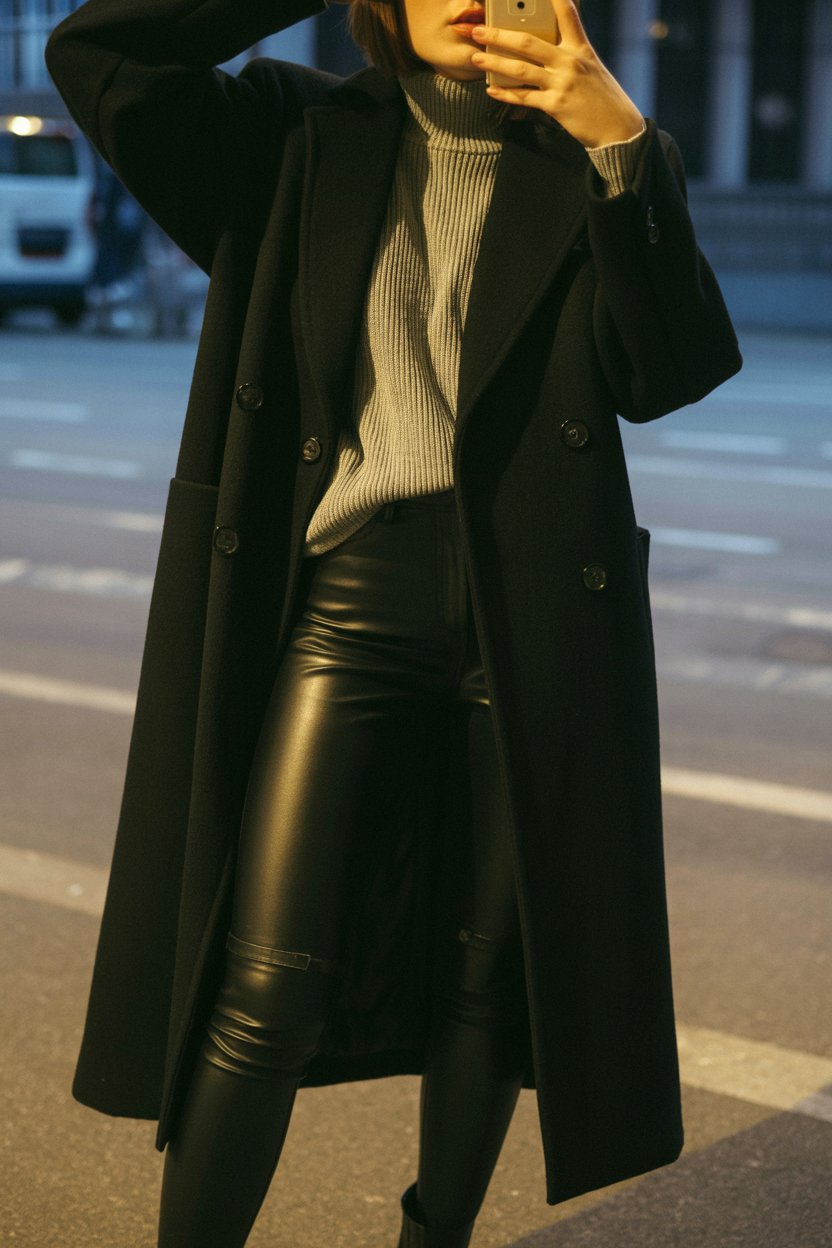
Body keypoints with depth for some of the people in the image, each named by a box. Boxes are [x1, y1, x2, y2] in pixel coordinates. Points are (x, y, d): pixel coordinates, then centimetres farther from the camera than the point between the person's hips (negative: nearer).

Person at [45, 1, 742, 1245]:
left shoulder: (593, 166, 7)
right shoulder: (299, 137, 8)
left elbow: (674, 370, -6)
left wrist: (622, 146, -16)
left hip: (533, 615, 1)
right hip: (347, 591, -1)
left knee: (490, 972, 11)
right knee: (269, 987, -7)